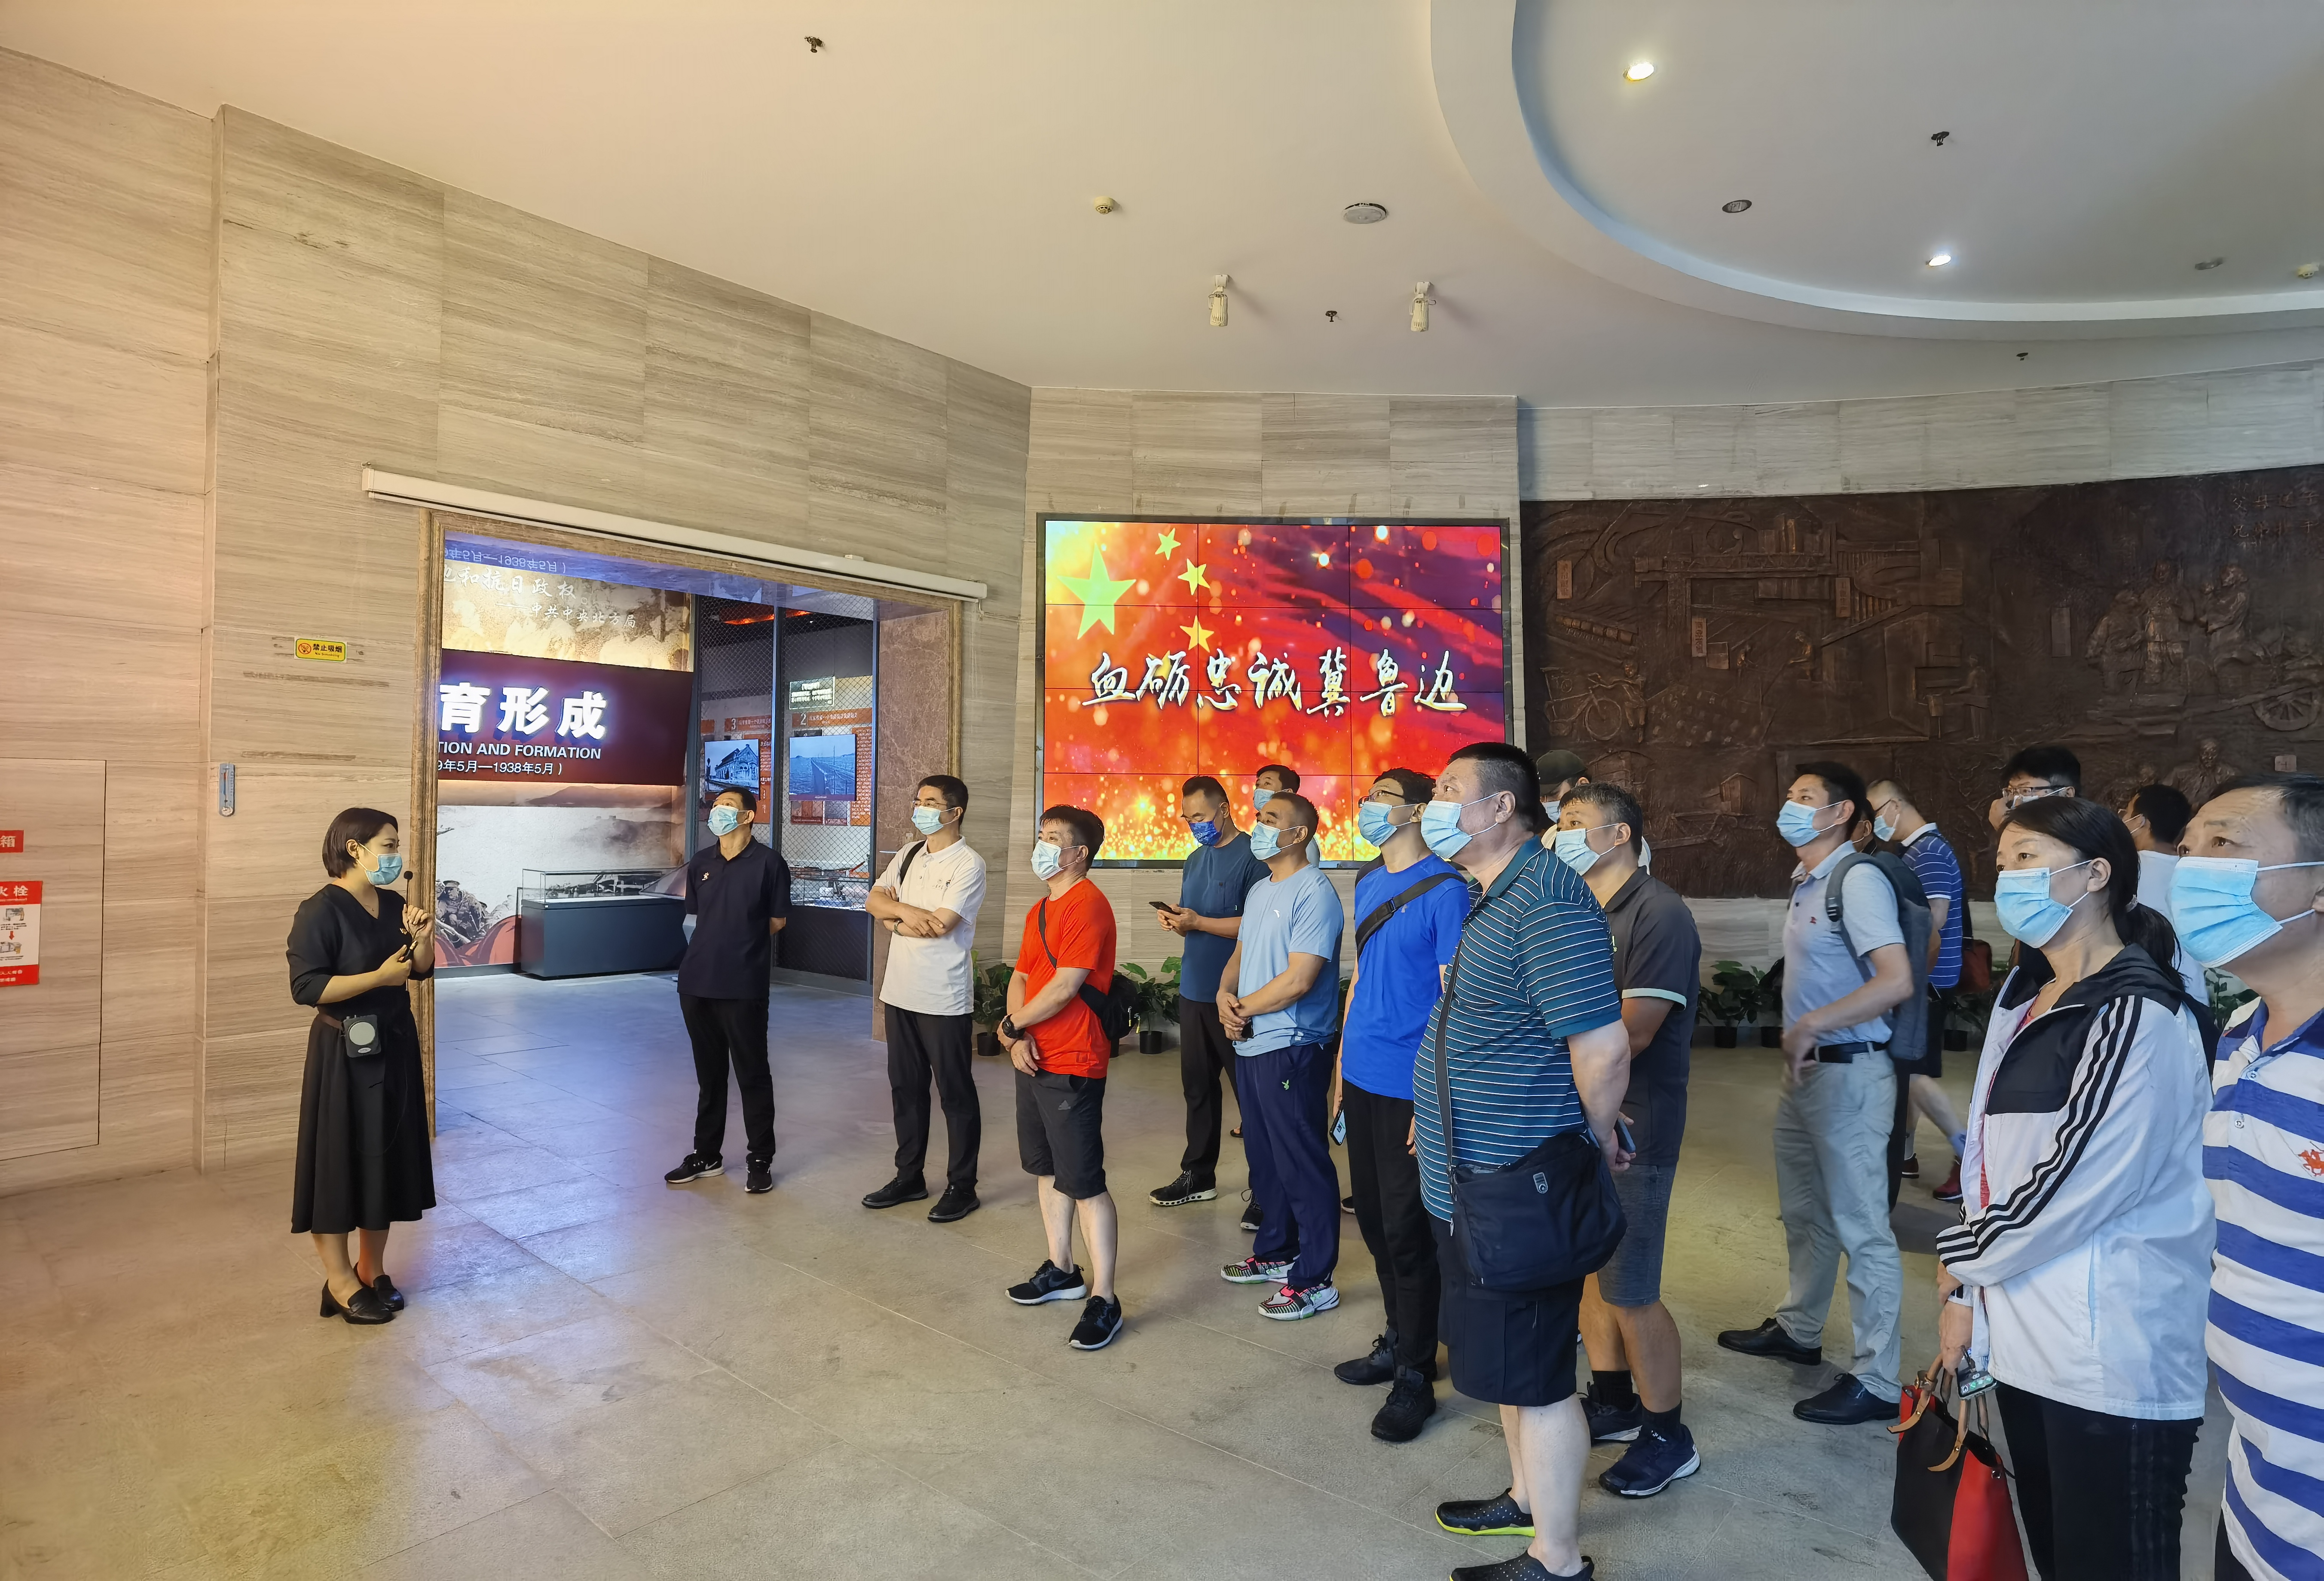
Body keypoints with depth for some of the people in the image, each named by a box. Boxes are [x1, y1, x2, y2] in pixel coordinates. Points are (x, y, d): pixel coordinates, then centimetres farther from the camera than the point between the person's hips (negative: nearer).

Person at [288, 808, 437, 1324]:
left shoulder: (394, 905, 6)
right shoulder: (320, 910, -14)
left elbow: (422, 972, 11)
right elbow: (305, 987, -20)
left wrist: (424, 939, -8)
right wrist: (379, 977, -22)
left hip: (394, 1045, 7)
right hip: (343, 1053, -7)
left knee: (387, 1157, 13)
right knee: (338, 1160, 3)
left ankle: (372, 1269, 26)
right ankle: (340, 1283, 16)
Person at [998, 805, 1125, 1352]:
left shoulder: (1087, 905, -16)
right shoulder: (1041, 910, 14)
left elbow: (1065, 986, -22)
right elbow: (1020, 978, 11)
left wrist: (1011, 1026, -10)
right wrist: (1019, 1037, -6)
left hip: (1073, 1066, -10)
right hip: (1034, 1060, 10)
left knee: (1084, 1182, -4)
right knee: (1047, 1169, 19)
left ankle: (1104, 1299, 6)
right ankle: (1062, 1271, 34)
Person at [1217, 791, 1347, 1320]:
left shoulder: (1314, 893, -17)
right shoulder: (1259, 891, 12)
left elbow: (1298, 979, -23)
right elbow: (1241, 954, 18)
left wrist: (1242, 1008, -10)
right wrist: (1225, 995, -4)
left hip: (1290, 1051, -9)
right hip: (1251, 1046, 9)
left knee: (1303, 1166, 2)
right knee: (1264, 1159, 20)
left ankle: (1314, 1281, 14)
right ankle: (1275, 1254, 36)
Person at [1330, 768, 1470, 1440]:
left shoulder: (1445, 888, -12)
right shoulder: (1368, 885, 10)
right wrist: (1342, 1065, 16)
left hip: (1410, 1086, -7)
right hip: (1362, 1079, 7)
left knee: (1406, 1230, 3)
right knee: (1374, 1219, 17)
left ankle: (1415, 1374, 19)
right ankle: (1397, 1341, 35)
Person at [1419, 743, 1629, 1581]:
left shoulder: (1545, 904, -24)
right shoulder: (1497, 899, 10)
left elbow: (1604, 1049, -26)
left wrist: (1591, 1145, -11)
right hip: (1478, 1184, 10)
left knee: (1533, 1376, 7)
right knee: (1512, 1363, 24)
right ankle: (1528, 1501, 43)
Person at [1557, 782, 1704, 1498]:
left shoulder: (1658, 915, -17)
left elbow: (1629, 1034, -22)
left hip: (1632, 1126, -8)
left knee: (1630, 1292, 2)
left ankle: (1668, 1437, 22)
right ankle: (1613, 1403, 37)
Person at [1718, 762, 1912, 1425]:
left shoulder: (1858, 880, -16)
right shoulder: (1807, 882, 12)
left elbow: (1896, 981, -25)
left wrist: (1810, 1026, -23)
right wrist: (1797, 1042, 9)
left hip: (1848, 1071, -10)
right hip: (1804, 1067, 10)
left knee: (1861, 1228, 1)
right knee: (1805, 1213, 22)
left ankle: (1876, 1379, 13)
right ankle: (1798, 1331, 38)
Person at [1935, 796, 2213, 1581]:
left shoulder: (2137, 1015, -14)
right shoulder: (2024, 997, 11)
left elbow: (2076, 1180, -18)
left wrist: (1957, 1256, -6)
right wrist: (1966, 1290, 9)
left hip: (2114, 1359, -8)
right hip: (2027, 1339, 8)